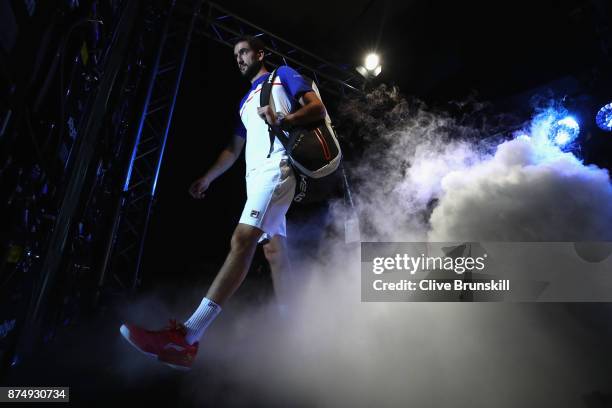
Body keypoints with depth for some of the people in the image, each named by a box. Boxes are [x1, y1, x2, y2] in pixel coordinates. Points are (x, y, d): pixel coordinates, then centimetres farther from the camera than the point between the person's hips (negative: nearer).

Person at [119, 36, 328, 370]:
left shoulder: (282, 75, 14)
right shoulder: (245, 101, 34)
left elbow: (318, 108, -2)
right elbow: (234, 148, 30)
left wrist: (284, 119, -21)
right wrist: (207, 177, 19)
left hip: (277, 164, -9)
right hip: (255, 175, 9)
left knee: (242, 240, -23)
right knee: (274, 249, 2)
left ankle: (185, 338, -29)